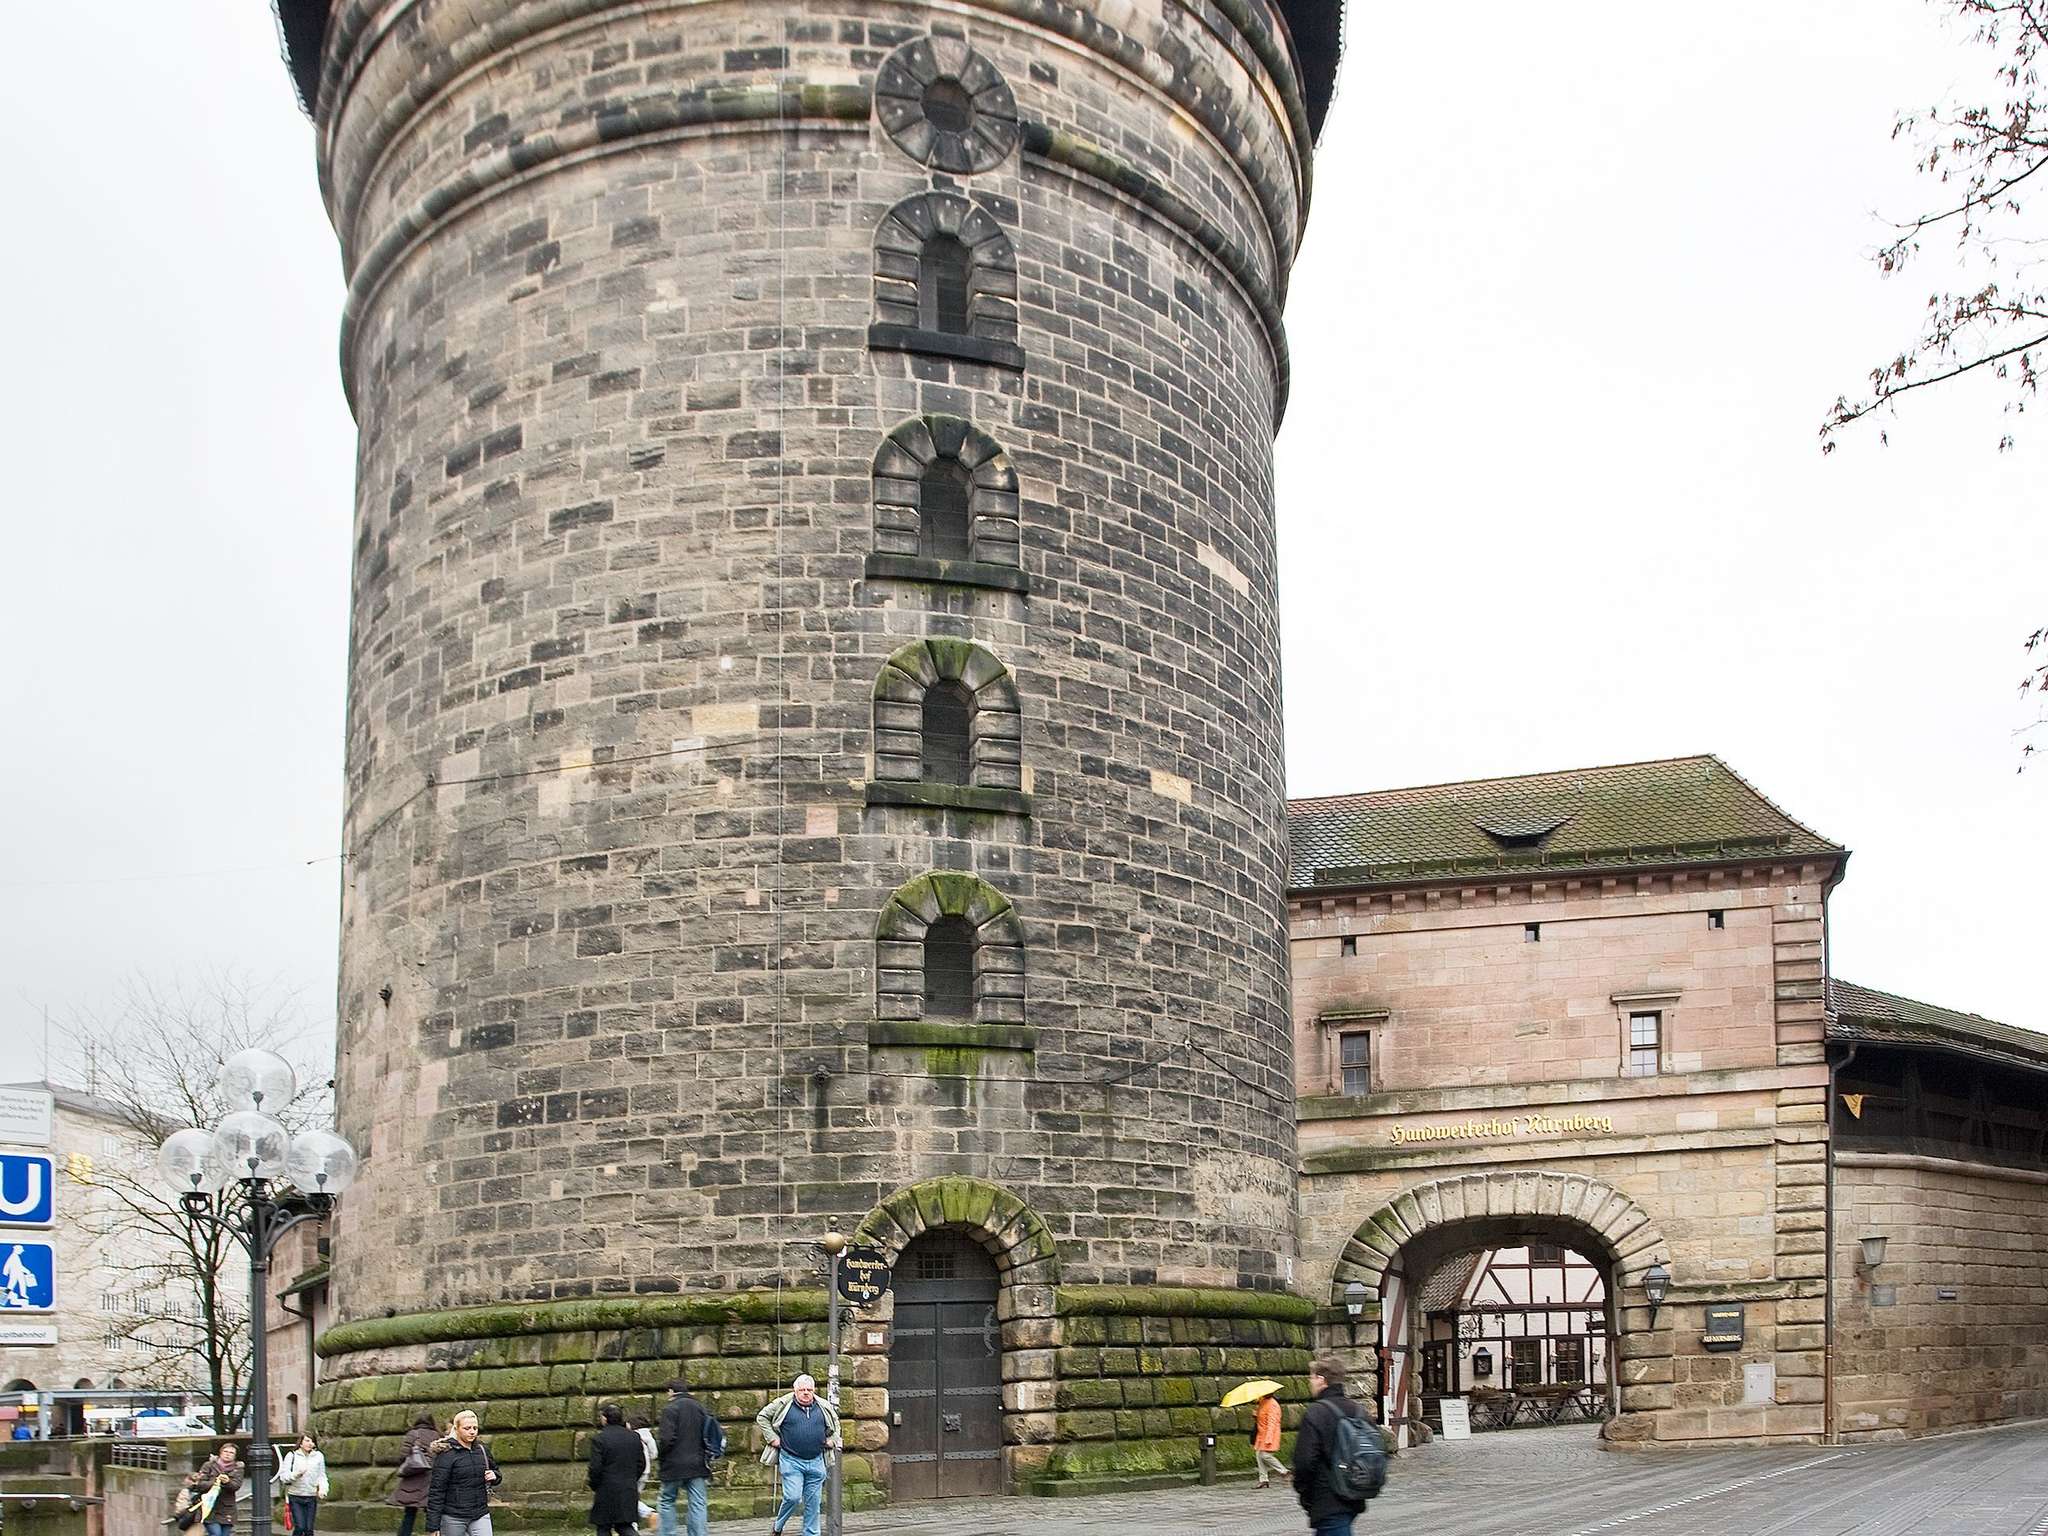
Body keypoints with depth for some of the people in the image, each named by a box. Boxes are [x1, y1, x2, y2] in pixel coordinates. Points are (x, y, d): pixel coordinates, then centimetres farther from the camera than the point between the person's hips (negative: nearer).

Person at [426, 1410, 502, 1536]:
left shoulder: (482, 1450, 7)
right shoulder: (446, 1454, -9)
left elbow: (495, 1469, 25)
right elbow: (436, 1490, -11)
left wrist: (494, 1476, -1)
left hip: (480, 1515, 4)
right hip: (453, 1518, -4)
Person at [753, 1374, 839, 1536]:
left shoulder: (824, 1407, 8)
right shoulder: (783, 1404, -3)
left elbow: (835, 1423, 27)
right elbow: (761, 1417, 6)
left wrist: (832, 1440, 13)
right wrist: (772, 1438, -1)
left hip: (816, 1462, 4)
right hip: (791, 1461, -4)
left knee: (813, 1502, 6)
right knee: (793, 1497, -13)